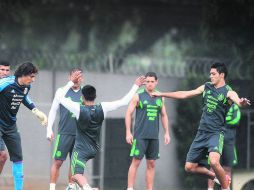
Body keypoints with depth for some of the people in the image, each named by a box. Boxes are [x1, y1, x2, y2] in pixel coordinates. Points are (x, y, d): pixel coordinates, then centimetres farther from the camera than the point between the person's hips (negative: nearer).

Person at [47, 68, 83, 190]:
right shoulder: (61, 91, 3)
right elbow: (53, 111, 5)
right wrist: (49, 129, -3)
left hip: (80, 134, 3)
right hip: (64, 133, -3)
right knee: (58, 161, -6)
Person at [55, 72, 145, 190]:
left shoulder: (79, 109, -16)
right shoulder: (103, 108, -7)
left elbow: (60, 98, -5)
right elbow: (124, 101, 0)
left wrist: (71, 82, 0)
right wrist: (136, 86, 8)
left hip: (81, 149, -6)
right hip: (94, 150, 6)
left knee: (77, 175, -19)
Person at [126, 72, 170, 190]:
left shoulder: (160, 97, 11)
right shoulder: (138, 96, -2)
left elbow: (164, 116, 18)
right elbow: (128, 113, -3)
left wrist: (166, 133, 10)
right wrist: (128, 132, -10)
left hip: (154, 136, 5)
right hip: (140, 135, -4)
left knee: (151, 164, 5)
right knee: (136, 161, -7)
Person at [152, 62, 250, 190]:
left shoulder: (228, 92, -8)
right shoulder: (206, 87, 10)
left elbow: (238, 102, -29)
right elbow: (184, 94, 16)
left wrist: (242, 103, -54)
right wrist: (162, 94, 18)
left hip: (216, 133, -7)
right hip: (202, 132, 7)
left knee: (214, 162, -32)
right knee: (189, 167, 6)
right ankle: (214, 176, 29)